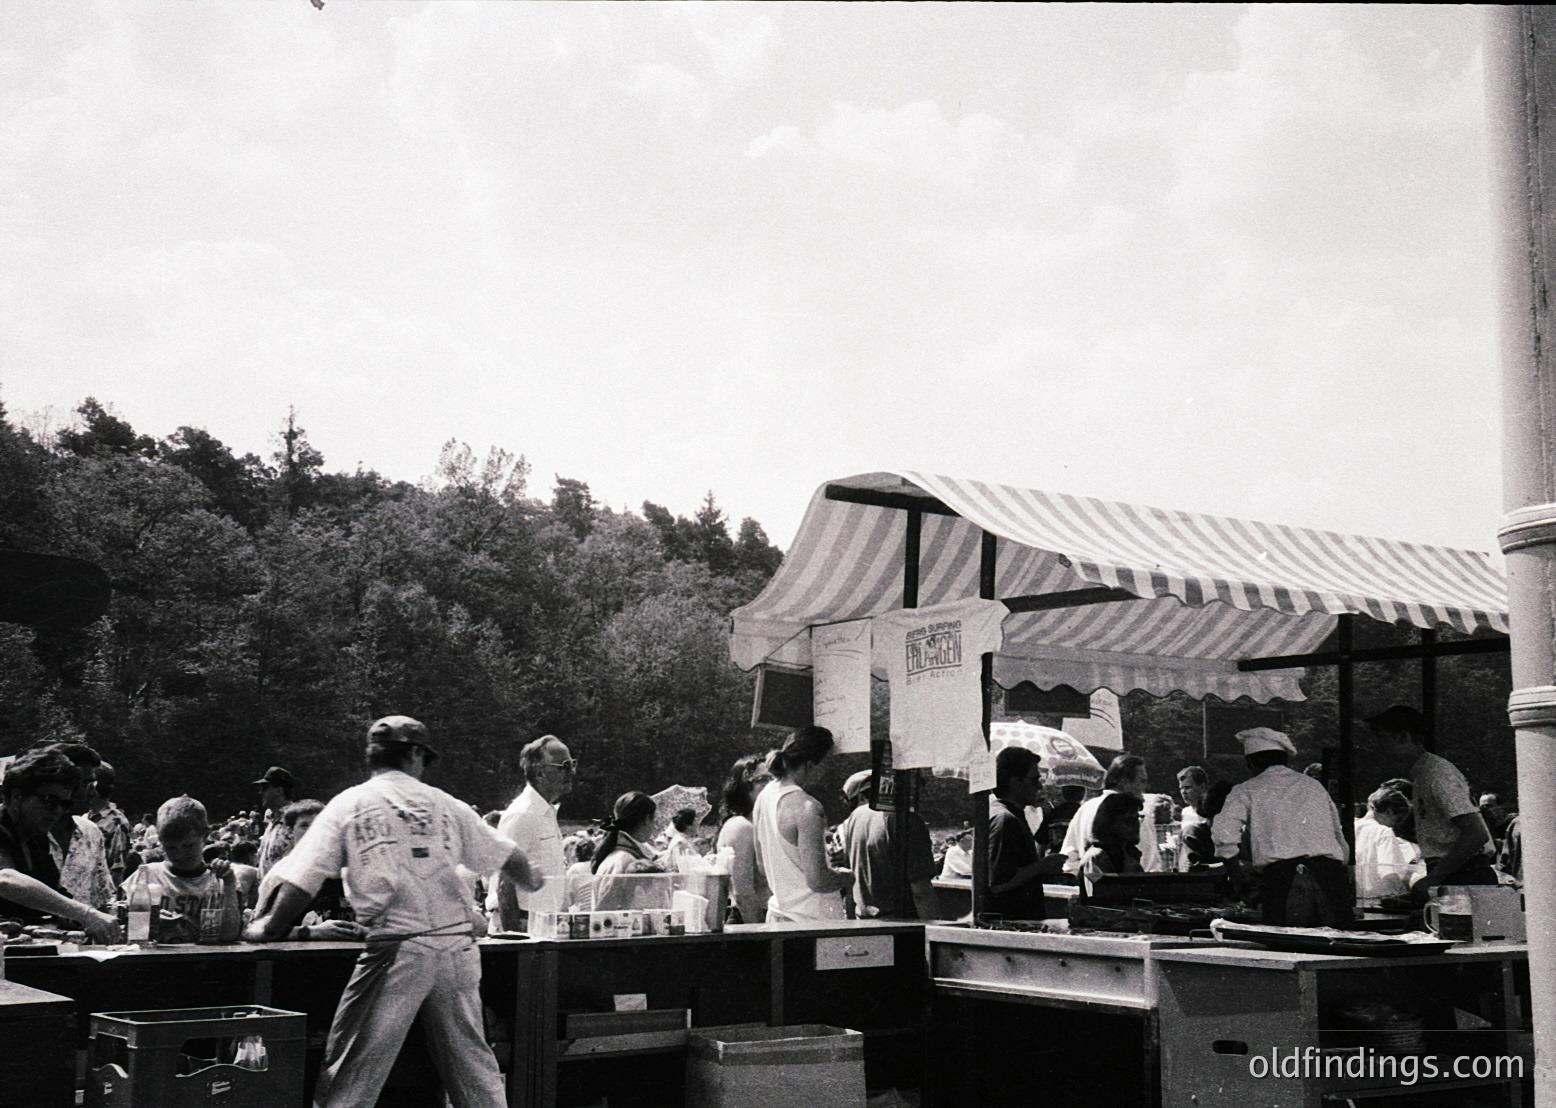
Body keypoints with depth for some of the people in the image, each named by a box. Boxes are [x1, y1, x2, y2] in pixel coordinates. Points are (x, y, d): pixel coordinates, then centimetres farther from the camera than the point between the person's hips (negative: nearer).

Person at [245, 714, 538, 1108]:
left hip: (396, 948, -3)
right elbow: (506, 855, 21)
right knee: (472, 1061, 14)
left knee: (350, 1072, 4)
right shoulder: (445, 804, 12)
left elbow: (302, 879, -1)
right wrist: (530, 884, 41)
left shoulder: (348, 805, 5)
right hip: (456, 941, 3)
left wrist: (269, 928, 12)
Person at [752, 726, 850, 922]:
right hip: (810, 918, -9)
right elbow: (817, 880, -22)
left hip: (778, 911, 9)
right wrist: (846, 877, -2)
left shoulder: (764, 796, 7)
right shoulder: (806, 807, -20)